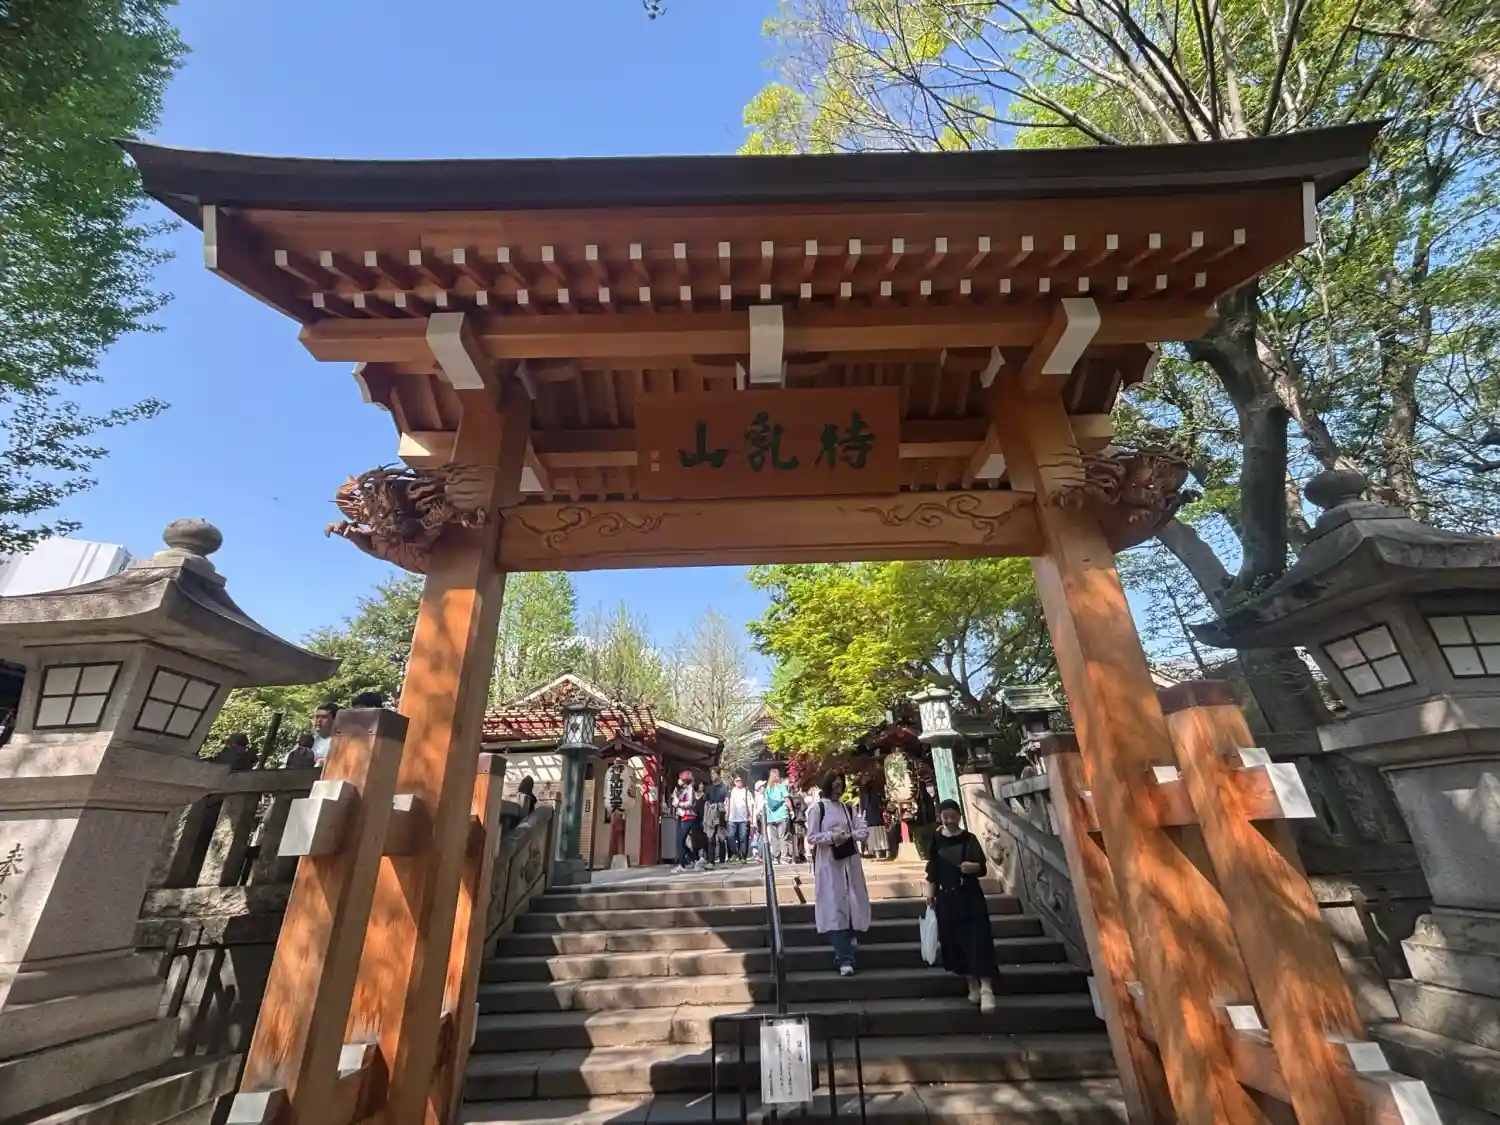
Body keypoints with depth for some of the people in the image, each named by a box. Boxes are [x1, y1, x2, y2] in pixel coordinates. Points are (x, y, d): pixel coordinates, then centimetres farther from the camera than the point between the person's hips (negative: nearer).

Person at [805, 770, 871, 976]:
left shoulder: (848, 809, 10)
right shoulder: (816, 808, -5)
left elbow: (864, 831, 5)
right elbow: (811, 837, -7)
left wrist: (849, 835, -13)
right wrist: (831, 837, -21)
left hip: (850, 861, 5)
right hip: (829, 863, -5)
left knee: (852, 905, 8)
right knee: (835, 908, -8)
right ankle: (844, 959, -6)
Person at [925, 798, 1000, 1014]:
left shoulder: (969, 839, -3)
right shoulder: (936, 841, 1)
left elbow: (982, 868, -6)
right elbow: (932, 872, 5)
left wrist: (972, 866, -27)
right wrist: (930, 894, -1)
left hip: (970, 896, -2)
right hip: (946, 898, 2)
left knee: (978, 940, -10)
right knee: (956, 943, 8)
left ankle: (986, 989, -6)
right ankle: (973, 985, 24)